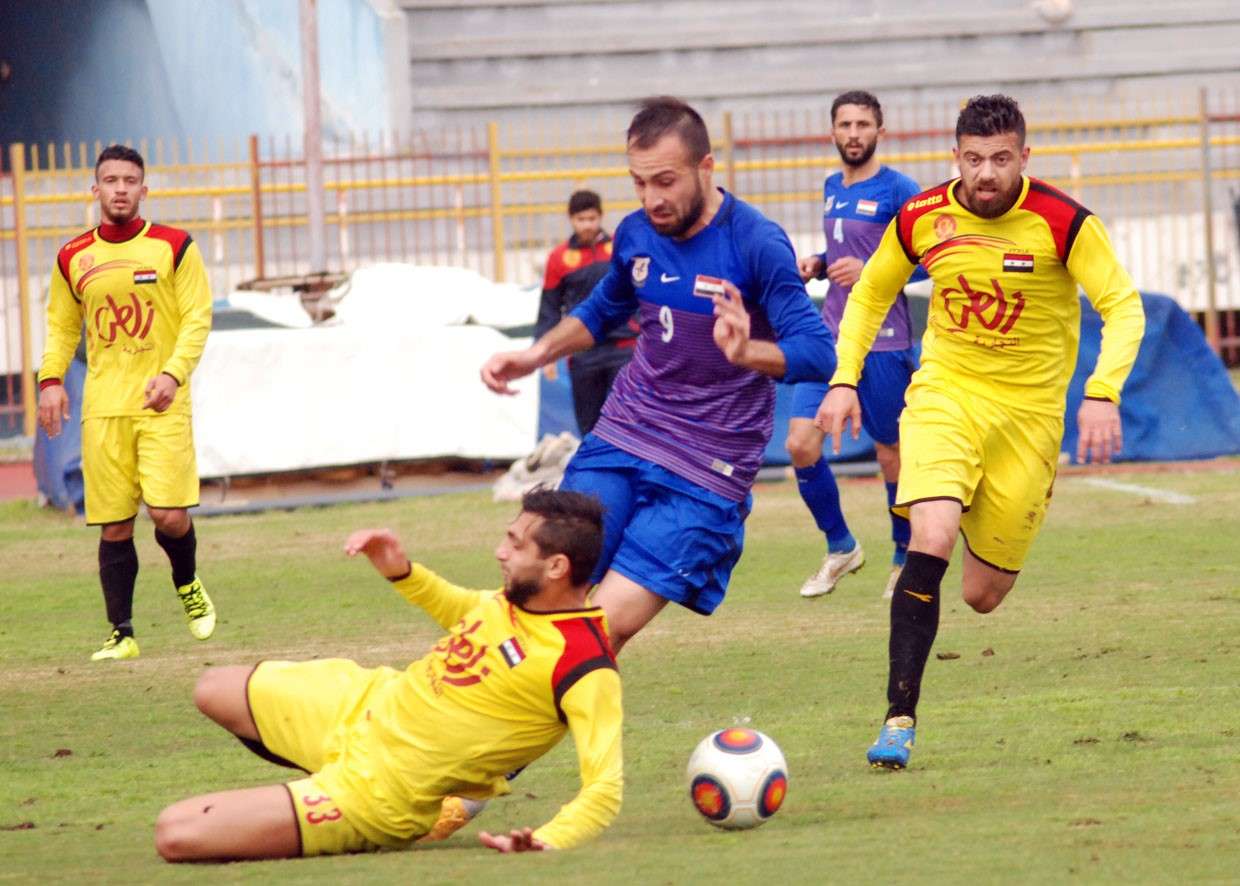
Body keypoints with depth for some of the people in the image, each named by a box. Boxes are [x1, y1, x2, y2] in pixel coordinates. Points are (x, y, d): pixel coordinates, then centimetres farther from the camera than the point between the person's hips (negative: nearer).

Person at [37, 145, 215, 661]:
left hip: (162, 405, -2)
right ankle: (121, 635, 7)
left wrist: (173, 373, -16)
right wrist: (51, 379, 2)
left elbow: (197, 318, -2)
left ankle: (188, 586, 18)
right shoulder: (72, 259, 10)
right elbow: (61, 327, 18)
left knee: (168, 514, -13)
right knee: (113, 526, 0)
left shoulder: (175, 248, 1)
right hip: (103, 407, 2)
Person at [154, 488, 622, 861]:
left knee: (175, 835, -17)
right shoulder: (522, 597, -2)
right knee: (213, 690, 29)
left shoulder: (583, 665, -28)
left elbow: (605, 787, -32)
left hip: (377, 793, -9)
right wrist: (401, 571, 3)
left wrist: (548, 842, -50)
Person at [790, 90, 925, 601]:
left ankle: (905, 558, 22)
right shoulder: (832, 189, 14)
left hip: (883, 342, -6)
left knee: (892, 453, 4)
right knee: (800, 444, -6)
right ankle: (840, 548, 12)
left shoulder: (897, 190, -7)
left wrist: (870, 271, -23)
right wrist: (818, 265, 7)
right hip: (831, 336, 6)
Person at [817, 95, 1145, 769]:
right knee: (931, 542, -26)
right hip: (945, 395, 0)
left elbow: (1123, 308, -13)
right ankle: (900, 716, -21)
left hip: (1029, 411, 0)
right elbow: (870, 294, 12)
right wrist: (844, 380, 2)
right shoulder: (922, 219, -5)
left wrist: (1102, 392, -28)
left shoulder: (1062, 222, -14)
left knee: (983, 595, 4)